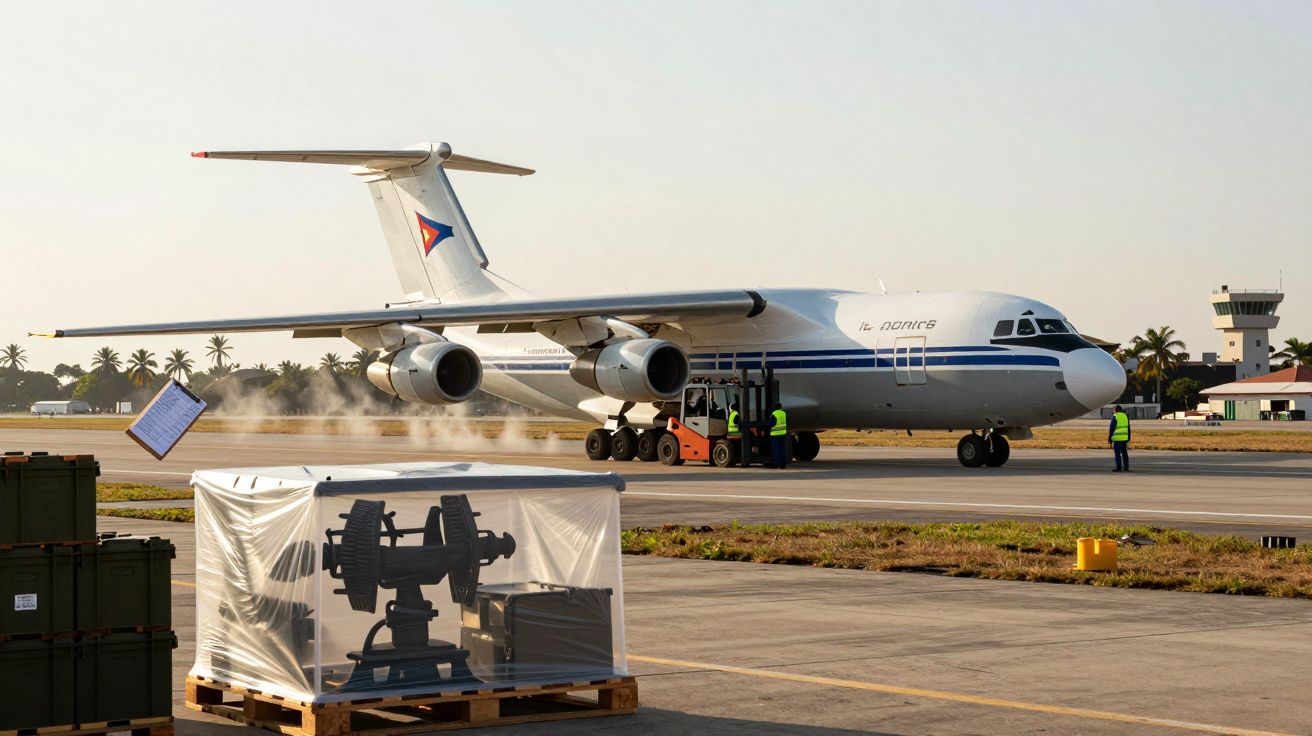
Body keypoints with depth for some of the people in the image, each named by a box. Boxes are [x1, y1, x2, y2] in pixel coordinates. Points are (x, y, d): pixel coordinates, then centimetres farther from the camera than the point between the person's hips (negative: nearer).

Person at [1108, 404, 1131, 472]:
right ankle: (1126, 467, 13)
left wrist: (1109, 438, -4)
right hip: (1125, 438, 6)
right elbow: (1128, 428, 16)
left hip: (1117, 438, -6)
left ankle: (1119, 468, -5)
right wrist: (1128, 439, 21)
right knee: (1124, 453, 13)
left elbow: (1111, 428, -10)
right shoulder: (1125, 416, 12)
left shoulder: (1114, 417, -7)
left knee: (1117, 453, -3)